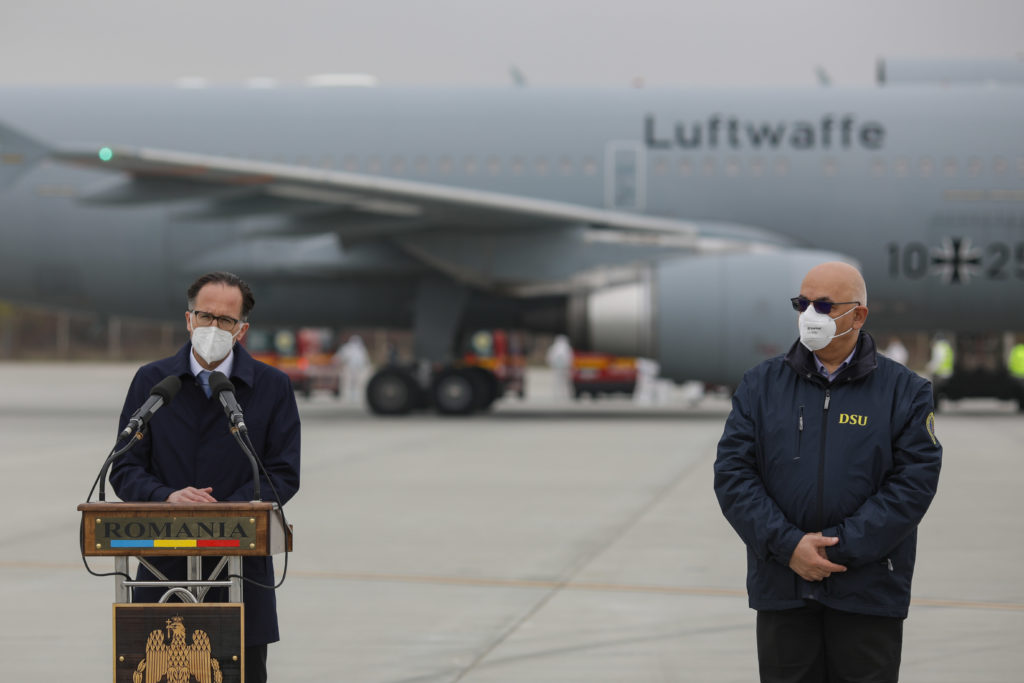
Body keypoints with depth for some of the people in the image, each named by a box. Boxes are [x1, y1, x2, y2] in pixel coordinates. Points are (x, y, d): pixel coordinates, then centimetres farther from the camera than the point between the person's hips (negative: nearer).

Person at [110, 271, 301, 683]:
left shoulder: (273, 387, 5)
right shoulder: (150, 382, 8)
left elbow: (284, 475, -1)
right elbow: (125, 470, 5)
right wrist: (167, 496, -16)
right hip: (165, 566, 1)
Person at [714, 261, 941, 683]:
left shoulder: (905, 391, 1)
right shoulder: (761, 384, 7)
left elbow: (914, 483, -7)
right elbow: (732, 473, -1)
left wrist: (839, 548, -15)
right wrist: (788, 545, -13)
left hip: (868, 596, -2)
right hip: (781, 586, 2)